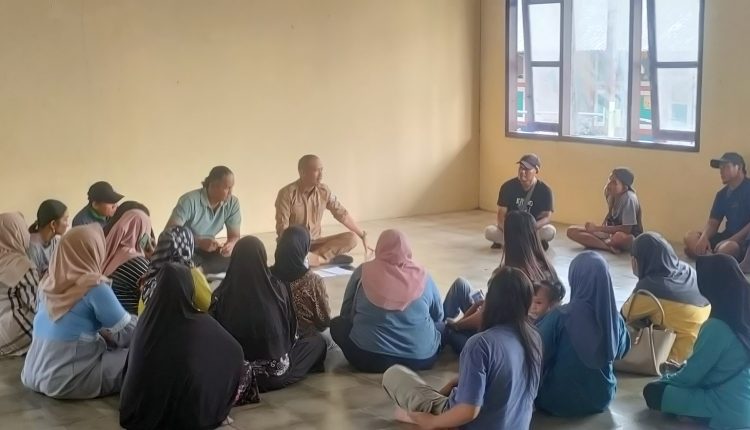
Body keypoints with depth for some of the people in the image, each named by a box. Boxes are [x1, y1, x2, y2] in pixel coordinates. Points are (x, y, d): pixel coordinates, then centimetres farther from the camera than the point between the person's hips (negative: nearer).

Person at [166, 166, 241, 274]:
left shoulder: (233, 203, -11)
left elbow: (234, 236, -5)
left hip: (207, 251, 5)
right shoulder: (190, 201, -25)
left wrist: (230, 245, -32)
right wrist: (199, 242, -42)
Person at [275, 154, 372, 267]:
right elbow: (282, 229, -18)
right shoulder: (287, 194, -14)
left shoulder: (324, 191, -2)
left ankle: (315, 258, -25)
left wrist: (363, 235, 6)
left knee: (351, 238, -17)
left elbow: (342, 215, 7)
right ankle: (329, 258, -23)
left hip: (314, 243, 5)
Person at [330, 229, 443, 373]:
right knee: (440, 326, 31)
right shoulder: (422, 276, 1)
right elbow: (438, 316, 13)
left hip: (369, 359, -1)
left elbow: (346, 313, 7)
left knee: (337, 324, 23)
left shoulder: (363, 272, -2)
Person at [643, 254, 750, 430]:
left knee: (653, 392, -2)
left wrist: (666, 379, 7)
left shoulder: (716, 327, -24)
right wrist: (682, 368, 20)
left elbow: (690, 377, -12)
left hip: (730, 412, -8)